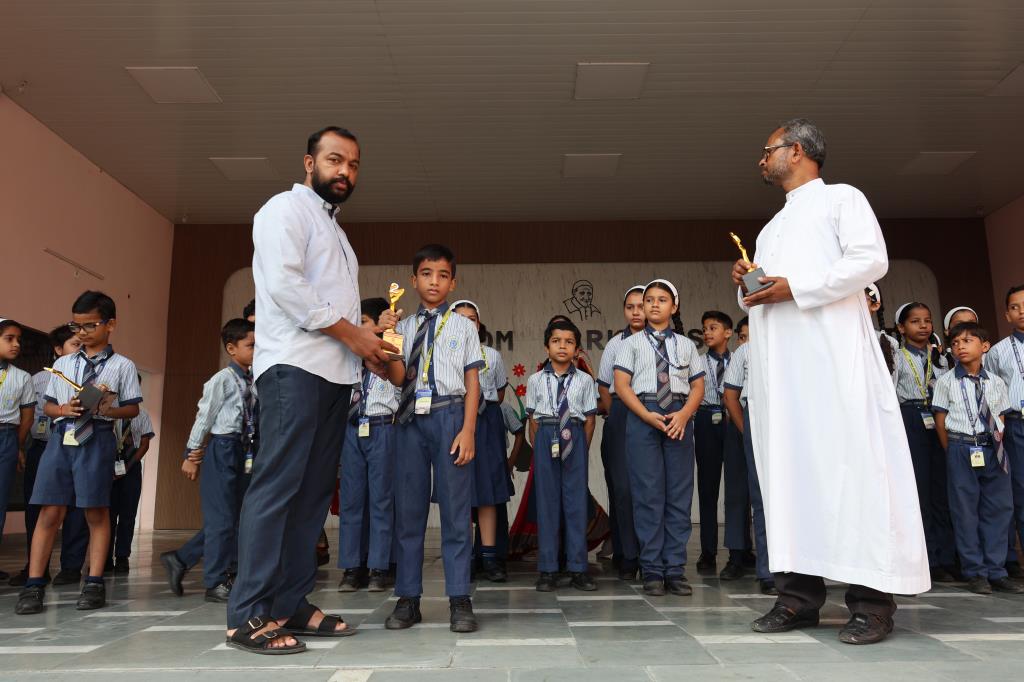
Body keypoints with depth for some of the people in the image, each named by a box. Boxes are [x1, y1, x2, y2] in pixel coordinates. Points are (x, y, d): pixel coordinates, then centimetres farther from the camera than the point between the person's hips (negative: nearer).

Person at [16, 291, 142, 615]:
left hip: (97, 438, -3)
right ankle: (33, 585, 5)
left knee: (96, 512, 2)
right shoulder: (62, 364, 16)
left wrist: (110, 409, -16)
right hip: (61, 436, 3)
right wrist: (64, 409, -5)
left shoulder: (122, 366, 5)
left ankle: (94, 583, 9)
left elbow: (133, 409, 3)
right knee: (50, 512, 0)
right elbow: (48, 405, 16)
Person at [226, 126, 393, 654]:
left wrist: (370, 347, 7)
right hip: (294, 367, -9)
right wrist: (354, 335, -12)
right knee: (277, 485, -11)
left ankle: (291, 604, 10)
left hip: (334, 373, 9)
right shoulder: (286, 208, 0)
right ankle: (247, 615, -6)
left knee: (313, 491, 5)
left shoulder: (333, 229, 27)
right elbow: (284, 283, -14)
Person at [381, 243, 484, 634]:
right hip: (411, 417, 3)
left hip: (449, 415, -2)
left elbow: (472, 382, 2)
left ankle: (459, 600, 8)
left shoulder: (463, 326, 7)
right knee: (408, 507, 7)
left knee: (455, 507, 0)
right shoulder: (404, 326, 12)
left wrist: (468, 430, -7)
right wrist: (388, 338, -11)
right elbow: (397, 378, 2)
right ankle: (408, 598, 18)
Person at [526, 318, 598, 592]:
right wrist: (538, 449, 0)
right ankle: (547, 569, 9)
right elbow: (533, 420, 7)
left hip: (574, 437, 0)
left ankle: (578, 568, 10)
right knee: (547, 500, 2)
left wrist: (583, 449, -1)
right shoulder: (536, 380, 6)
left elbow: (589, 418, 5)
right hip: (545, 437, 0)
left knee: (576, 500, 1)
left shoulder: (585, 380, 6)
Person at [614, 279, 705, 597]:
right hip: (642, 416, -2)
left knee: (679, 493, 2)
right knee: (648, 493, -2)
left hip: (679, 417, 2)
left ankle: (675, 569, 9)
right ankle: (652, 570, 6)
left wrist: (684, 414, -10)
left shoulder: (686, 345, 15)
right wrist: (647, 416, -13)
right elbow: (621, 384, -1)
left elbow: (698, 386, 10)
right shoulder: (631, 343, 9)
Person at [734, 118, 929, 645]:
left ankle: (872, 599, -7)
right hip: (777, 363, 7)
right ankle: (799, 593, 2)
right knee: (788, 466, 0)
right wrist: (748, 285, 8)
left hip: (830, 350, -7)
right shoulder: (772, 228, 29)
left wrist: (796, 287, -13)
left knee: (848, 460, -10)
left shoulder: (841, 198, 10)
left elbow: (871, 259, -7)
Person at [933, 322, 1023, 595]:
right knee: (966, 510, 1)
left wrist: (995, 445, 1)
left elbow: (1001, 418, 11)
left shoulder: (996, 382, 8)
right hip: (962, 448, -3)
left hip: (993, 449, 3)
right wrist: (954, 452, -1)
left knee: (999, 508, 6)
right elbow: (940, 420, 0)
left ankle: (996, 572, 16)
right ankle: (975, 573, 10)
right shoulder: (946, 382, -1)